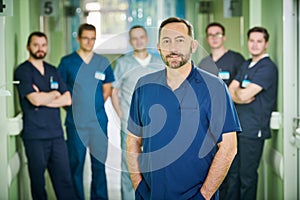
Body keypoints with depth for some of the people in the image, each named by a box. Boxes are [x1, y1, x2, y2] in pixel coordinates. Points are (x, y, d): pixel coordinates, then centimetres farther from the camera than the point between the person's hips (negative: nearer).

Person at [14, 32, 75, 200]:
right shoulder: (22, 71, -3)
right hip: (35, 136, -4)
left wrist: (44, 99, -9)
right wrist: (55, 94, 1)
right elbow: (35, 99, -16)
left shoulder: (52, 71, 14)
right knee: (38, 182, 5)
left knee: (65, 180, 3)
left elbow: (67, 99, 5)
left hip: (57, 134, 5)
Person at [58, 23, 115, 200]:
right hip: (75, 122, -1)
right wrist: (73, 107, -3)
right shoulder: (67, 62, 3)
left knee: (99, 163, 6)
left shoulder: (103, 62, 8)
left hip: (99, 121, 2)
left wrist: (95, 104, 5)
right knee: (76, 164, 4)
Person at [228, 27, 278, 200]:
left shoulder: (268, 68, -12)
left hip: (254, 129, -8)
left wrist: (238, 91, 2)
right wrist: (240, 97, -12)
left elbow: (244, 95, -19)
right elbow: (230, 91, 9)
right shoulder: (246, 65, 15)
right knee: (234, 171, 14)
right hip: (238, 126, 8)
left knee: (247, 175, 1)